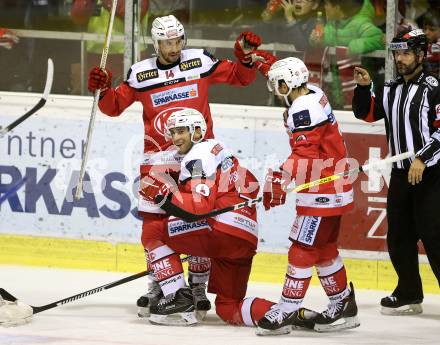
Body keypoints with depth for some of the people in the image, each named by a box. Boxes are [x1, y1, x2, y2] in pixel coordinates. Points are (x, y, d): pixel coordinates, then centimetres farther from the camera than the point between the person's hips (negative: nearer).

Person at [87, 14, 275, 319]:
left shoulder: (200, 61, -1)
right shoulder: (141, 74, 1)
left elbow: (239, 78, 4)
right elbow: (115, 106, 7)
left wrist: (246, 58, -14)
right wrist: (103, 89, -12)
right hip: (158, 155, 1)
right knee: (153, 220, -1)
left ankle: (198, 285, 10)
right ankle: (158, 284, 13)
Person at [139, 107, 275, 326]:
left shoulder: (199, 154, -3)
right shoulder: (216, 150, 28)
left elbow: (201, 206, -16)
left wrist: (165, 193, -14)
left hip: (222, 231, -10)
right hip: (245, 243, 10)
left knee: (153, 234, 0)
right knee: (228, 308, 15)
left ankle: (179, 300, -5)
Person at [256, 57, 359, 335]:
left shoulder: (304, 109, -21)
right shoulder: (315, 95, 8)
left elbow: (305, 156, -28)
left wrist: (280, 179, -34)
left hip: (322, 193, -10)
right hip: (334, 188, 10)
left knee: (303, 249, -7)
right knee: (325, 248, 17)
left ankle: (286, 312, -6)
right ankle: (344, 307, 25)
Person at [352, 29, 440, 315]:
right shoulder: (391, 90, 14)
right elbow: (365, 113, 17)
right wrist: (364, 87, 1)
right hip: (401, 174, 8)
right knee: (398, 237, 11)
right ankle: (409, 295, 22)